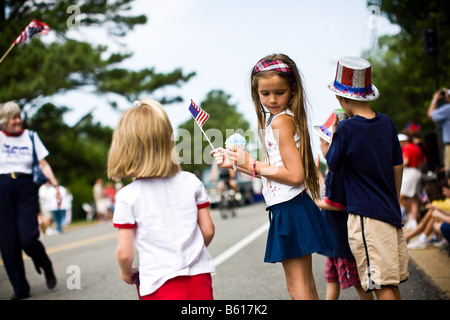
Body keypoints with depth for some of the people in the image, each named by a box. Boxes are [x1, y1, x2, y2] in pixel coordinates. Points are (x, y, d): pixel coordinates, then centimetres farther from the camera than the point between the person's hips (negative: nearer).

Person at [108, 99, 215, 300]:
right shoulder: (191, 182, 1)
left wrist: (126, 272, 14)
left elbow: (124, 253, -6)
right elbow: (208, 231, 5)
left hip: (161, 285, -2)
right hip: (199, 279, 2)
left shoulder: (128, 196, -8)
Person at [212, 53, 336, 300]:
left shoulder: (280, 121, -15)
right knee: (306, 284, 19)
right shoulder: (287, 118, 13)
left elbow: (295, 175, -21)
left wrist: (252, 164, -14)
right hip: (292, 208, 10)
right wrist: (234, 163, 16)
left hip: (290, 210, -10)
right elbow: (274, 172, 15)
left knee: (297, 288, -1)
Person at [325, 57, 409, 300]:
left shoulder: (346, 129, -13)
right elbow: (398, 166, 14)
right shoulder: (386, 122, 6)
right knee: (393, 283, 16)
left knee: (381, 285, -5)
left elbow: (334, 167, 0)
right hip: (391, 212, 7)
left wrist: (332, 134, 12)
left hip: (366, 215, -7)